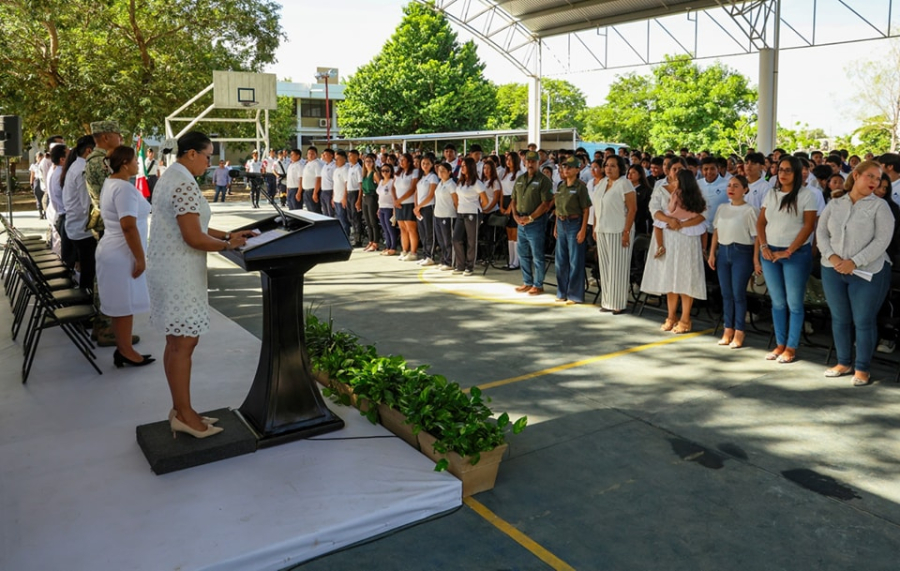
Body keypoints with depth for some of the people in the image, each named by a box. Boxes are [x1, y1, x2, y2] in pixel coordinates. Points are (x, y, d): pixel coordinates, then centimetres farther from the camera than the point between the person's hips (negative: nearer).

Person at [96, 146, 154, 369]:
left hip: (112, 250, 10)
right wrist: (140, 258, -22)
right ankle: (126, 352, 10)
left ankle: (123, 349, 23)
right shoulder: (124, 188, -20)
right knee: (124, 305, 0)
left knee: (120, 304, 15)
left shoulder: (109, 183, 13)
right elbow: (129, 226, -27)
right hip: (122, 254, -10)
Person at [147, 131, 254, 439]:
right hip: (179, 273, -11)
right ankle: (184, 415, 6)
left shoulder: (170, 177, 14)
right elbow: (194, 238, -23)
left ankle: (180, 410, 21)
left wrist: (228, 234, 13)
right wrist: (229, 245, -8)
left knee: (176, 342, 13)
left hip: (166, 268, 11)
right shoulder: (185, 184, -19)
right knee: (184, 344, -3)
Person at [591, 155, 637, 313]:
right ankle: (607, 301, 17)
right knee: (605, 267, 9)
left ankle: (619, 303, 6)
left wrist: (626, 232, -17)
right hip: (602, 231, 6)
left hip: (618, 232, -6)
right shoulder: (601, 183, 12)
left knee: (618, 267, -1)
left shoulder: (624, 183, -7)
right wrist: (595, 228, 10)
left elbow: (632, 209, -12)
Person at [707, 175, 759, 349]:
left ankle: (739, 333, 8)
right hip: (723, 251, 5)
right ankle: (728, 330, 17)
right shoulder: (722, 208, 10)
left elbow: (756, 236, -9)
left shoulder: (749, 210, -7)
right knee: (726, 293, 8)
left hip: (742, 253, -5)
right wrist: (712, 253, 8)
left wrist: (755, 259, -14)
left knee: (738, 293, -2)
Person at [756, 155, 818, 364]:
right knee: (777, 301, 10)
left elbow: (809, 226, -11)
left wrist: (789, 251, -15)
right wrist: (763, 247, -5)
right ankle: (780, 344, 19)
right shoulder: (771, 194, 9)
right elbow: (760, 222, 9)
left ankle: (791, 347, 9)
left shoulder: (806, 194, -5)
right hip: (770, 252, 5)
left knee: (794, 303, 2)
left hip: (796, 253, -5)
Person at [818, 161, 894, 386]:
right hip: (833, 271, 3)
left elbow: (882, 240, -11)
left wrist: (855, 262, -20)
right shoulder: (834, 204, 7)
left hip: (868, 273, -3)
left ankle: (862, 368, 14)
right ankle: (843, 363, 25)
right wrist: (831, 256, -12)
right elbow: (821, 232, 5)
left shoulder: (880, 206, -2)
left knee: (864, 321, 1)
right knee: (839, 318, 11)